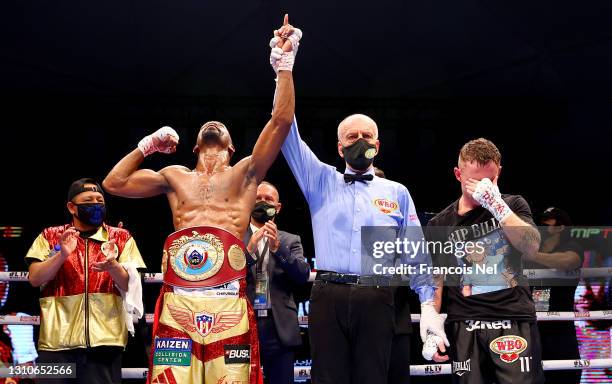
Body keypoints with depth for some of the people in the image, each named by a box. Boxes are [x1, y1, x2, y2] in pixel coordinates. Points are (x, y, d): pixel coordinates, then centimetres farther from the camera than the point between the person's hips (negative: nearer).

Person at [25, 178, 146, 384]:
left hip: (104, 340, 0)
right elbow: (35, 279, 1)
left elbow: (129, 285, 1)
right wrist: (62, 255, -15)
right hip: (57, 341, 0)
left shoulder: (121, 238, 10)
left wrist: (112, 266, -19)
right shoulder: (50, 236, 10)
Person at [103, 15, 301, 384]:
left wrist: (284, 64, 4)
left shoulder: (245, 173, 17)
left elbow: (281, 121, 6)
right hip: (178, 301, 2)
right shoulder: (175, 176, 24)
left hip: (228, 302, -1)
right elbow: (114, 183, 24)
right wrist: (146, 146, 23)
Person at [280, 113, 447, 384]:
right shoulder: (321, 181, 16)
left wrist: (429, 305, 1)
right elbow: (289, 136, 10)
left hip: (376, 300, 0)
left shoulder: (397, 193, 15)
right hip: (328, 298, 0)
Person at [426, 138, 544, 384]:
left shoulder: (513, 206, 10)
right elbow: (436, 280, 9)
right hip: (465, 325, 1)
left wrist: (496, 205, -13)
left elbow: (531, 248, -7)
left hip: (515, 320, -1)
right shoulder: (440, 224, 9)